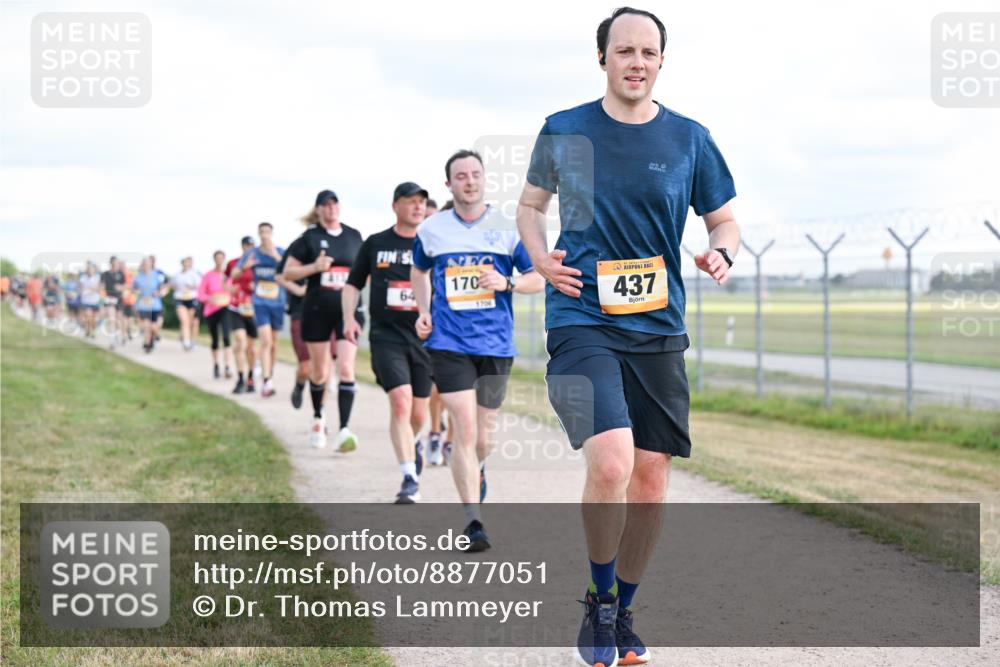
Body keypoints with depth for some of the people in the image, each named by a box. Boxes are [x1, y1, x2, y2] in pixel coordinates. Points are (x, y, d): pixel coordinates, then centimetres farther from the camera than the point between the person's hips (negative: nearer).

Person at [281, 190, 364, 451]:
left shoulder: (354, 236, 8)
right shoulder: (309, 238, 0)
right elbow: (288, 273, 0)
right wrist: (314, 267, -14)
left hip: (348, 310, 1)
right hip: (317, 311, -1)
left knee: (346, 369, -13)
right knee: (319, 371, 11)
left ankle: (344, 429, -17)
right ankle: (318, 418, 36)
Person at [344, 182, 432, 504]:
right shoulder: (375, 244, 7)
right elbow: (353, 284, 15)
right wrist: (348, 318, -1)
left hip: (424, 335, 2)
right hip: (386, 336, -2)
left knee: (418, 414, 9)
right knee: (400, 403, -19)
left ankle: (411, 444, 44)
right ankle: (410, 480, -18)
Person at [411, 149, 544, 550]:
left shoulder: (508, 228, 1)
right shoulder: (431, 229, 5)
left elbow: (538, 278, 5)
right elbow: (419, 271, 24)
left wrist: (507, 283, -14)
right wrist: (423, 312, 9)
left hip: (496, 344, 1)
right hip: (449, 343, -1)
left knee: (485, 428, 12)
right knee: (465, 427, -14)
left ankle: (477, 470, 49)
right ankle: (473, 524, -14)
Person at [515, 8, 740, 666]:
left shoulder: (690, 139, 5)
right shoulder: (563, 132, 3)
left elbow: (725, 221, 14)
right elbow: (530, 204, 18)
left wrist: (722, 254, -9)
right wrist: (541, 258, -2)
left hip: (658, 328, 3)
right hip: (581, 320, -3)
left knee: (650, 475, 4)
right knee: (611, 461, -21)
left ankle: (623, 611, 26)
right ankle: (599, 601, 3)